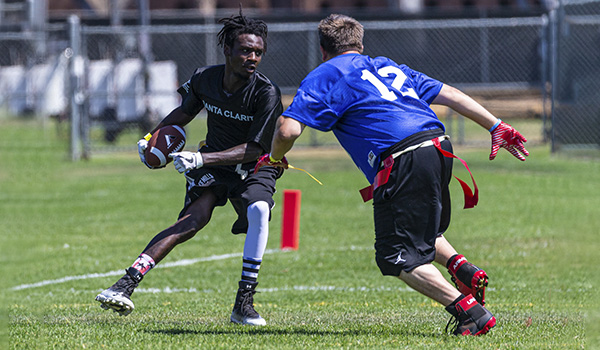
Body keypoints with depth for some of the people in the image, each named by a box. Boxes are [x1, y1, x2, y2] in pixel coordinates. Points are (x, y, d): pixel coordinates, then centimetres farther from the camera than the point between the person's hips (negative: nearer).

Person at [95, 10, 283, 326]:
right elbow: (184, 112, 15)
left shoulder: (266, 93, -21)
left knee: (259, 210, -33)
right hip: (212, 165, 2)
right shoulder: (204, 78, -8)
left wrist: (201, 158, -31)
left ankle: (244, 304, -25)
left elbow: (254, 149, -23)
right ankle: (126, 284, -31)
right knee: (193, 220, -24)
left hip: (254, 169, -2)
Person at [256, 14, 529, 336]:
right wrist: (496, 127, 22)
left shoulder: (326, 75, 11)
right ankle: (462, 269, 5)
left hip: (402, 161, -7)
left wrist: (274, 158, 19)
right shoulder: (388, 67, 30)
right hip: (439, 147, 7)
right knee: (424, 230, 32)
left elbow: (288, 129, -1)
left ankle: (470, 312, -15)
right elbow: (449, 95, 23)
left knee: (396, 257, -2)